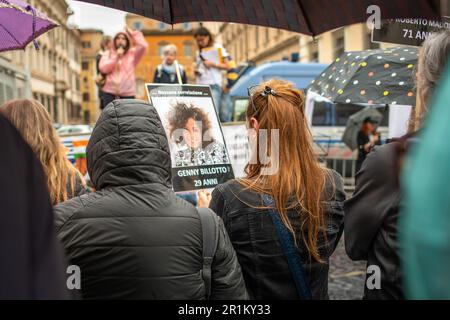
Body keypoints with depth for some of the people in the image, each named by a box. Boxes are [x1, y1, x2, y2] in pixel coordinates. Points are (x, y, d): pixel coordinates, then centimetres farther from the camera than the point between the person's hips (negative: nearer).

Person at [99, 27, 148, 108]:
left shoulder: (132, 53, 11)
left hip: (128, 94, -1)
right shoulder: (108, 53, 13)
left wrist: (133, 34, 1)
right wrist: (116, 57, -7)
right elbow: (103, 68, -2)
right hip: (109, 93, 1)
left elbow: (143, 46, -6)